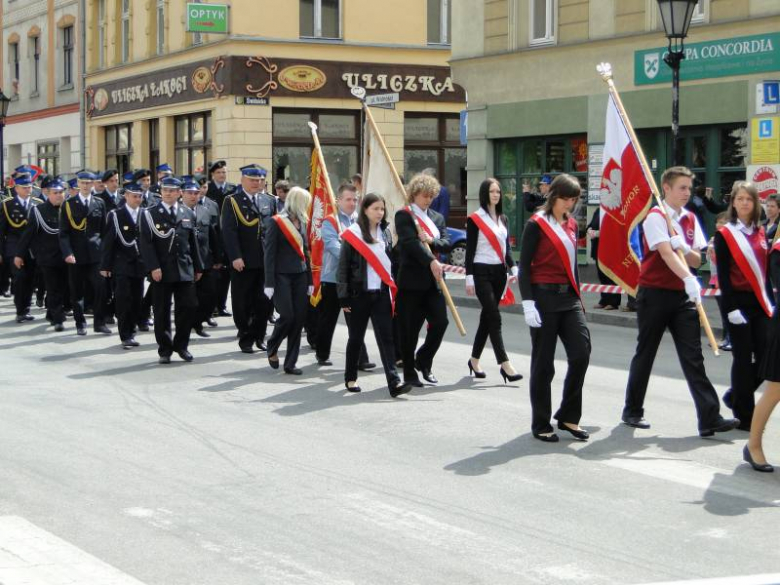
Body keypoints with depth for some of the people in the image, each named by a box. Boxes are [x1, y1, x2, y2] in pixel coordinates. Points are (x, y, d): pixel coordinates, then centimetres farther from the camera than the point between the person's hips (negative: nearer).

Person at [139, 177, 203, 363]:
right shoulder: (150, 214, 0)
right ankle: (165, 350, 12)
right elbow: (146, 243, -7)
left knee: (188, 308, 0)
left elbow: (193, 242, 15)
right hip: (161, 271, -3)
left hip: (184, 270, 3)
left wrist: (197, 267, 12)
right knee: (162, 312, 2)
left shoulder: (188, 214, 12)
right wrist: (153, 267, -16)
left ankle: (181, 345, 16)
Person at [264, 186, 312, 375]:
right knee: (287, 316, -12)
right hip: (282, 276, -6)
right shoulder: (276, 222, -7)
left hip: (300, 275, 6)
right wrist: (269, 283, -13)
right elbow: (269, 253, -9)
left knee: (299, 319, 0)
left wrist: (310, 280, 14)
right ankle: (272, 348, 15)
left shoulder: (302, 222, 11)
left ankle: (290, 363, 7)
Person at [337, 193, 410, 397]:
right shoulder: (353, 234, -5)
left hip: (381, 294, 3)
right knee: (356, 338, 7)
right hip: (359, 294, -3)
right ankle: (350, 378, 23)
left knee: (386, 337, -6)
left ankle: (394, 382, -14)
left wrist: (393, 289, 11)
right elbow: (343, 266, -4)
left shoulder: (385, 233, 9)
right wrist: (343, 297, -7)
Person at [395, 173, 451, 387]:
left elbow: (447, 243, 7)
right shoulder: (403, 215, -3)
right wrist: (431, 261, -28)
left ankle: (423, 361, 19)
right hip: (411, 279, -5)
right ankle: (409, 373, 12)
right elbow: (410, 242, -18)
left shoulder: (437, 217, 17)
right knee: (409, 329, 1)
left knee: (440, 321, -3)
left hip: (433, 280, 5)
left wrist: (431, 242, -14)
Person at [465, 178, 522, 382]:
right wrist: (469, 277, -11)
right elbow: (470, 250, -7)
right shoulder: (475, 219, -5)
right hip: (482, 273, -6)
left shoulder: (502, 219, 14)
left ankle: (474, 359, 23)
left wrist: (513, 268, 2)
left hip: (499, 272, 6)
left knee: (487, 316, 11)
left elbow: (507, 247, 16)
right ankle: (505, 364, -17)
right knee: (494, 318, -12)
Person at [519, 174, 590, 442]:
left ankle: (568, 417, 9)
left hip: (568, 298, 6)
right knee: (543, 363, 2)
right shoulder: (536, 224, -7)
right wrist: (528, 303, -16)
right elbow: (524, 266, -9)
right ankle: (541, 425, 13)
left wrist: (578, 297, 18)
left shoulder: (571, 224, 12)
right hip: (544, 297, -6)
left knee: (581, 354, -5)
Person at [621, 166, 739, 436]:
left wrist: (685, 248, -12)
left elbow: (697, 260, 10)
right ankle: (633, 411, 22)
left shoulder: (690, 219, 12)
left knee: (693, 356, -3)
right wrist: (689, 279, -35)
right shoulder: (656, 217, -9)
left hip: (683, 295, 5)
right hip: (654, 294, -5)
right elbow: (666, 253, -22)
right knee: (645, 354, 6)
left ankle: (709, 418, -9)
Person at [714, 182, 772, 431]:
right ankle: (744, 415, 6)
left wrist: (771, 303, 9)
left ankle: (735, 396, 24)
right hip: (739, 302, -5)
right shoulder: (725, 235, -4)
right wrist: (731, 307, -14)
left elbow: (765, 270, 15)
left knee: (765, 358, 2)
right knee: (743, 359, -2)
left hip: (760, 303, 5)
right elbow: (723, 276, -8)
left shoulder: (760, 233, 12)